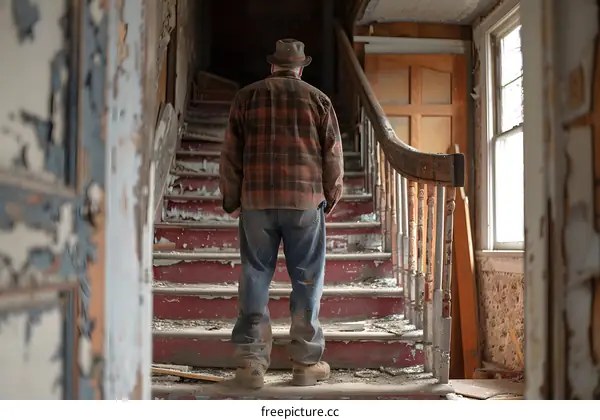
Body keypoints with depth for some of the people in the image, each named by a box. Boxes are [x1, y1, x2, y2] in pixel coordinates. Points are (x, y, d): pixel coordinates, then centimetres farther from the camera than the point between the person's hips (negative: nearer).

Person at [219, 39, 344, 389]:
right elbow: (333, 154, 8)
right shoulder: (318, 99, 7)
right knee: (307, 281, 6)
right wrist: (331, 199, 18)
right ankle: (307, 362, 10)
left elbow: (231, 153, 8)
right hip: (306, 201, -1)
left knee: (255, 279, 6)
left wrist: (231, 199, 16)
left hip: (256, 201, 1)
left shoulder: (247, 97, 9)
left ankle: (251, 363, 5)